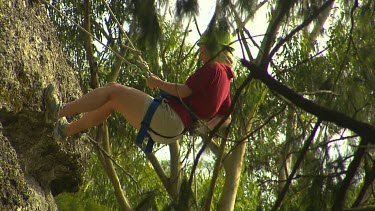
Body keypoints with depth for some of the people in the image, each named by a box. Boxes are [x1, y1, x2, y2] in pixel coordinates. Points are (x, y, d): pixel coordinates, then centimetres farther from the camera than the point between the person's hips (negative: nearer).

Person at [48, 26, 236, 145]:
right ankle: (67, 130, 29)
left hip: (166, 117, -10)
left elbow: (184, 91, -16)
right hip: (171, 131, 10)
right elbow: (225, 118, 20)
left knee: (113, 90, -5)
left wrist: (158, 83, -3)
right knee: (111, 102, 17)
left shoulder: (213, 69, -9)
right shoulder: (225, 80, 18)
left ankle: (58, 113, 0)